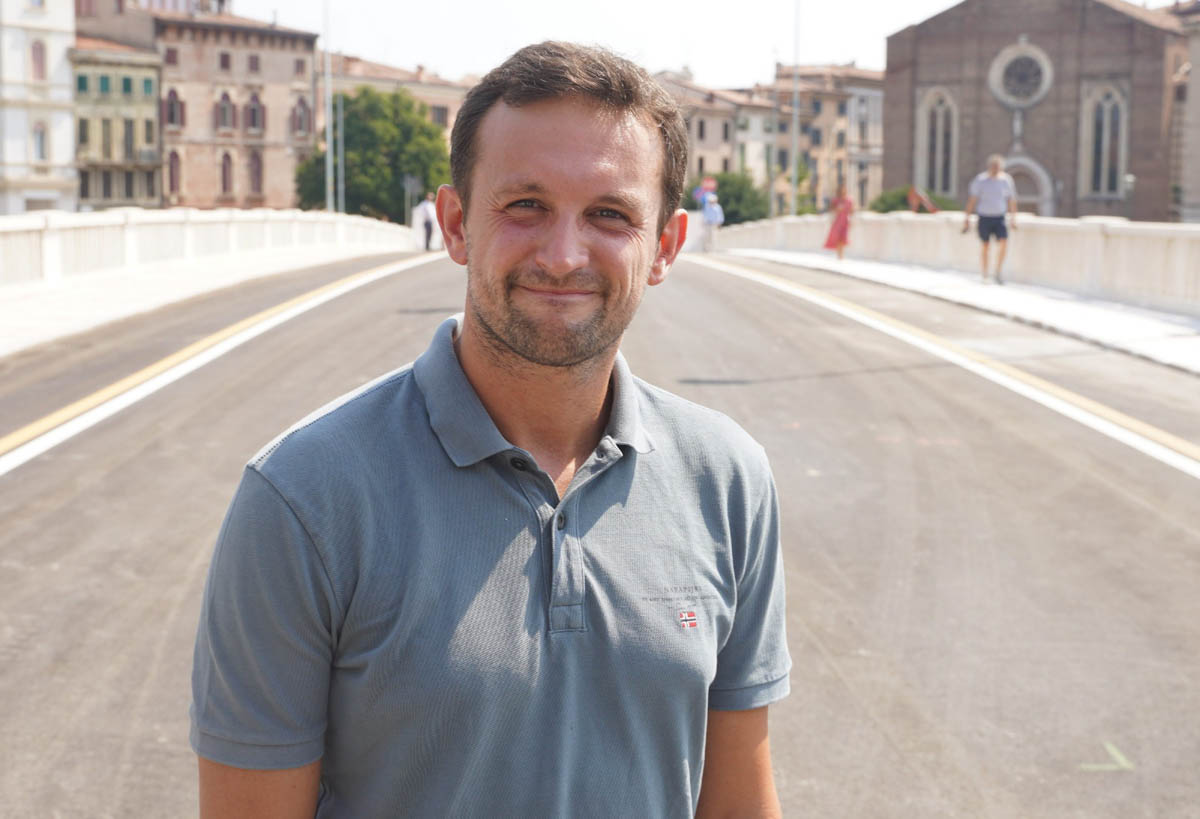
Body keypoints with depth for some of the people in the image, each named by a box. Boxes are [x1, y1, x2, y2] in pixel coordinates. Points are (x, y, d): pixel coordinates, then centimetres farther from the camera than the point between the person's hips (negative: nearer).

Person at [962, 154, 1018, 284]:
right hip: (984, 218, -1)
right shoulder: (980, 180, -4)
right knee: (985, 245, 6)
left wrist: (1014, 218, 11)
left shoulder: (1006, 180, 3)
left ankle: (998, 272, -4)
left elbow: (1011, 199, 11)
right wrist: (967, 217, -3)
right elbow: (972, 199, -1)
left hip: (999, 218, 1)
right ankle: (983, 275, 17)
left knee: (1003, 241, -17)